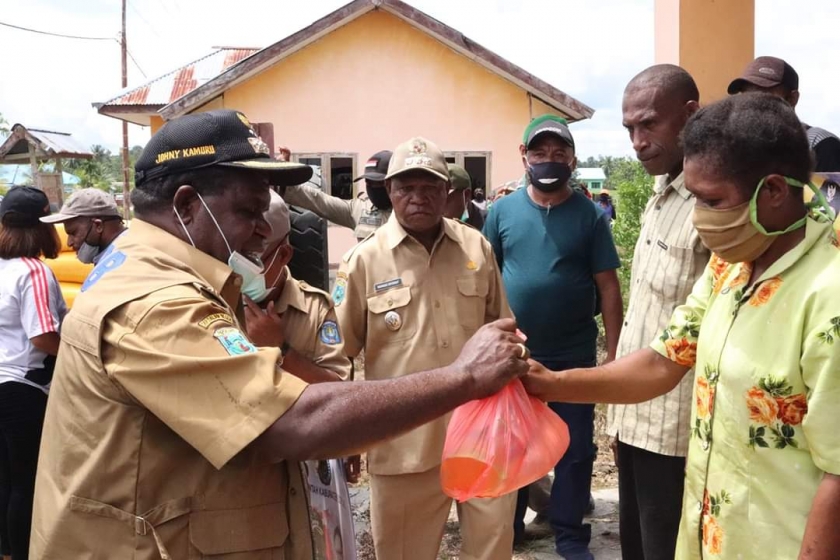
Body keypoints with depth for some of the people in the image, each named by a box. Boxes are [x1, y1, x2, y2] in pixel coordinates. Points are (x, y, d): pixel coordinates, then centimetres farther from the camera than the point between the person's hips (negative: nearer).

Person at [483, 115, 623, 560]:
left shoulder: (590, 215, -4)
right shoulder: (502, 211, -1)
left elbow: (608, 284, -3)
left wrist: (614, 350, -6)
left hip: (575, 353, -1)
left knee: (575, 447, 10)